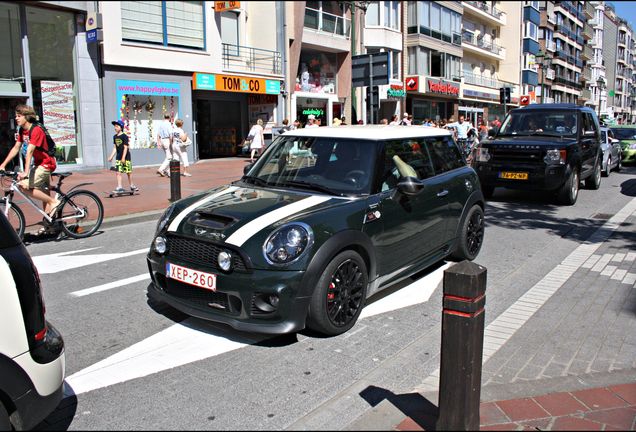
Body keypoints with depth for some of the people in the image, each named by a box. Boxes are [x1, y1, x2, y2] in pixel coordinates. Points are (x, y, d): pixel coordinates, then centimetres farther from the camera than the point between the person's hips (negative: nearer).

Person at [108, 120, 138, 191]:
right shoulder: (115, 137, 9)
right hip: (118, 158, 5)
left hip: (126, 157, -5)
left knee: (129, 172, 4)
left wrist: (123, 157, -18)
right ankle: (119, 187, -1)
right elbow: (115, 148, 14)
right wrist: (111, 157, 11)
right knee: (118, 172, -3)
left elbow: (125, 147, -13)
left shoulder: (124, 136, -10)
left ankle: (132, 186, 19)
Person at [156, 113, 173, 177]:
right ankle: (161, 169, -16)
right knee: (169, 157, -7)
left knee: (168, 157, 16)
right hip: (167, 140, -8)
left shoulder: (161, 124, 13)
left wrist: (159, 143, 12)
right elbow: (170, 134, -17)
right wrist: (171, 144, -15)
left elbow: (158, 134, 12)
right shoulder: (169, 124, -9)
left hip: (162, 140, 8)